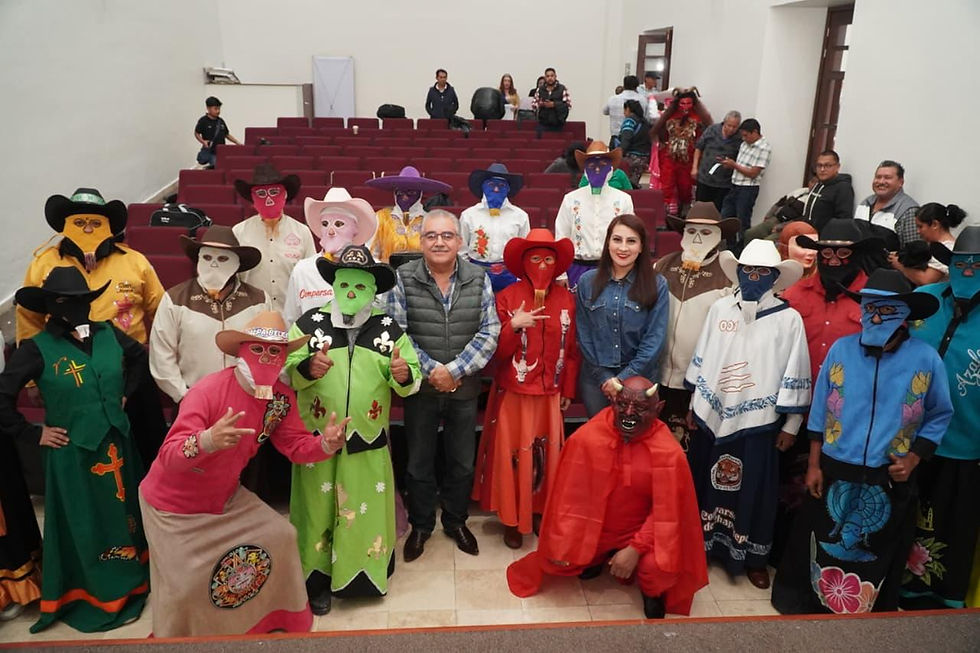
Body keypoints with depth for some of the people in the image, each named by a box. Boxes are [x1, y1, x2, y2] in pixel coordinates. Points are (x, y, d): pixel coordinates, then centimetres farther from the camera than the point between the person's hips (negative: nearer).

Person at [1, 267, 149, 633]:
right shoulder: (38, 348, -13)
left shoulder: (108, 334, -2)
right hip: (73, 455, -4)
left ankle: (128, 582, 37)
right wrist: (32, 432, -9)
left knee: (123, 512, 17)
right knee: (82, 525, 10)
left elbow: (140, 357, 17)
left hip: (116, 445, 4)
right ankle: (91, 598, 27)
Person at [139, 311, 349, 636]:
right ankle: (176, 638, 26)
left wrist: (326, 444, -28)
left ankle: (274, 619, 26)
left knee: (280, 536, 4)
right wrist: (208, 439, -58)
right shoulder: (210, 389, -30)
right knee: (185, 585, -7)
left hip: (225, 498, 6)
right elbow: (168, 457, -37)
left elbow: (297, 445, -5)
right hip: (173, 504, -6)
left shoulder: (282, 397, -11)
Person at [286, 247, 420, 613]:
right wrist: (306, 368, -26)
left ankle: (364, 574, 31)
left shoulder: (389, 330, 0)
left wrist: (404, 375, -23)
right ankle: (318, 579, 28)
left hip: (369, 443, 1)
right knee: (319, 508, 11)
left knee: (366, 510, 12)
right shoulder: (309, 323, -3)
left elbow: (412, 381, 0)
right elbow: (284, 372, -5)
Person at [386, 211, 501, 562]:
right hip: (420, 387, -1)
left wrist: (454, 370, -15)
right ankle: (421, 525, 33)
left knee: (462, 461, 15)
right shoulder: (403, 279, -7)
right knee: (419, 461, 12)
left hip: (464, 387, 1)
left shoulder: (479, 278, -3)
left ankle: (456, 521, 37)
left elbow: (489, 332, -7)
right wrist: (430, 370, -16)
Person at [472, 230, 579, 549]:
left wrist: (568, 390, 8)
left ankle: (541, 512, 30)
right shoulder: (507, 297, -6)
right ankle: (512, 519, 21)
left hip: (550, 394, 3)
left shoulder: (566, 299, 2)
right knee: (512, 456, 5)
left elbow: (572, 350, 7)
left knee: (547, 455, 11)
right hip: (513, 393, -2)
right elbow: (498, 351, -8)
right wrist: (513, 326, -25)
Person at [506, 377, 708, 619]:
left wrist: (635, 549, -21)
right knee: (557, 560, -12)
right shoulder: (587, 437, -19)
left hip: (640, 532, -2)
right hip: (592, 528, 2)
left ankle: (651, 592, 13)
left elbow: (666, 511, -14)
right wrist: (561, 545, -10)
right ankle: (596, 558, 23)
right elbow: (570, 496, -11)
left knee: (658, 570, -27)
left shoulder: (669, 453, -20)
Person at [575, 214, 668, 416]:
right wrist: (604, 377, -6)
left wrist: (624, 378, -12)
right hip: (596, 379, 1)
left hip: (639, 378, -1)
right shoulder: (587, 282, -1)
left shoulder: (657, 285, -5)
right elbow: (584, 334, 0)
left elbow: (654, 339, -7)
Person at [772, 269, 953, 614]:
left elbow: (939, 416, 3)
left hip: (891, 482, 0)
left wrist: (913, 458, -10)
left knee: (878, 558, 17)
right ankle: (805, 603, 35)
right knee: (822, 550, 14)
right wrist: (814, 465, 0)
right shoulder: (841, 349, -6)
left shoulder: (926, 360, -8)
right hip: (834, 475, 1)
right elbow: (820, 411, 0)